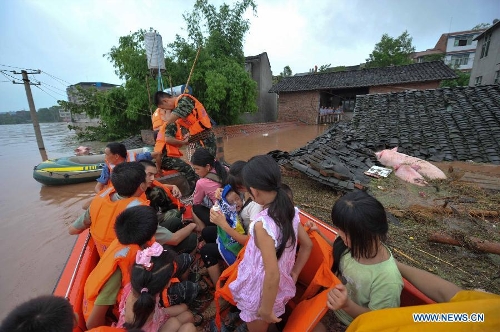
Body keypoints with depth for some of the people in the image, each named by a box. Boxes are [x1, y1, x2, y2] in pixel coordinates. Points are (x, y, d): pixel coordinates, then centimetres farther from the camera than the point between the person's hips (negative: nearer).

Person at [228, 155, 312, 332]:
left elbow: (272, 275, -31)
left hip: (261, 292, -6)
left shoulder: (262, 224, -35)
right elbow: (307, 246, 1)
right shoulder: (290, 211, -12)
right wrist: (293, 275, 9)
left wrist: (266, 310, -15)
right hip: (282, 286, 6)